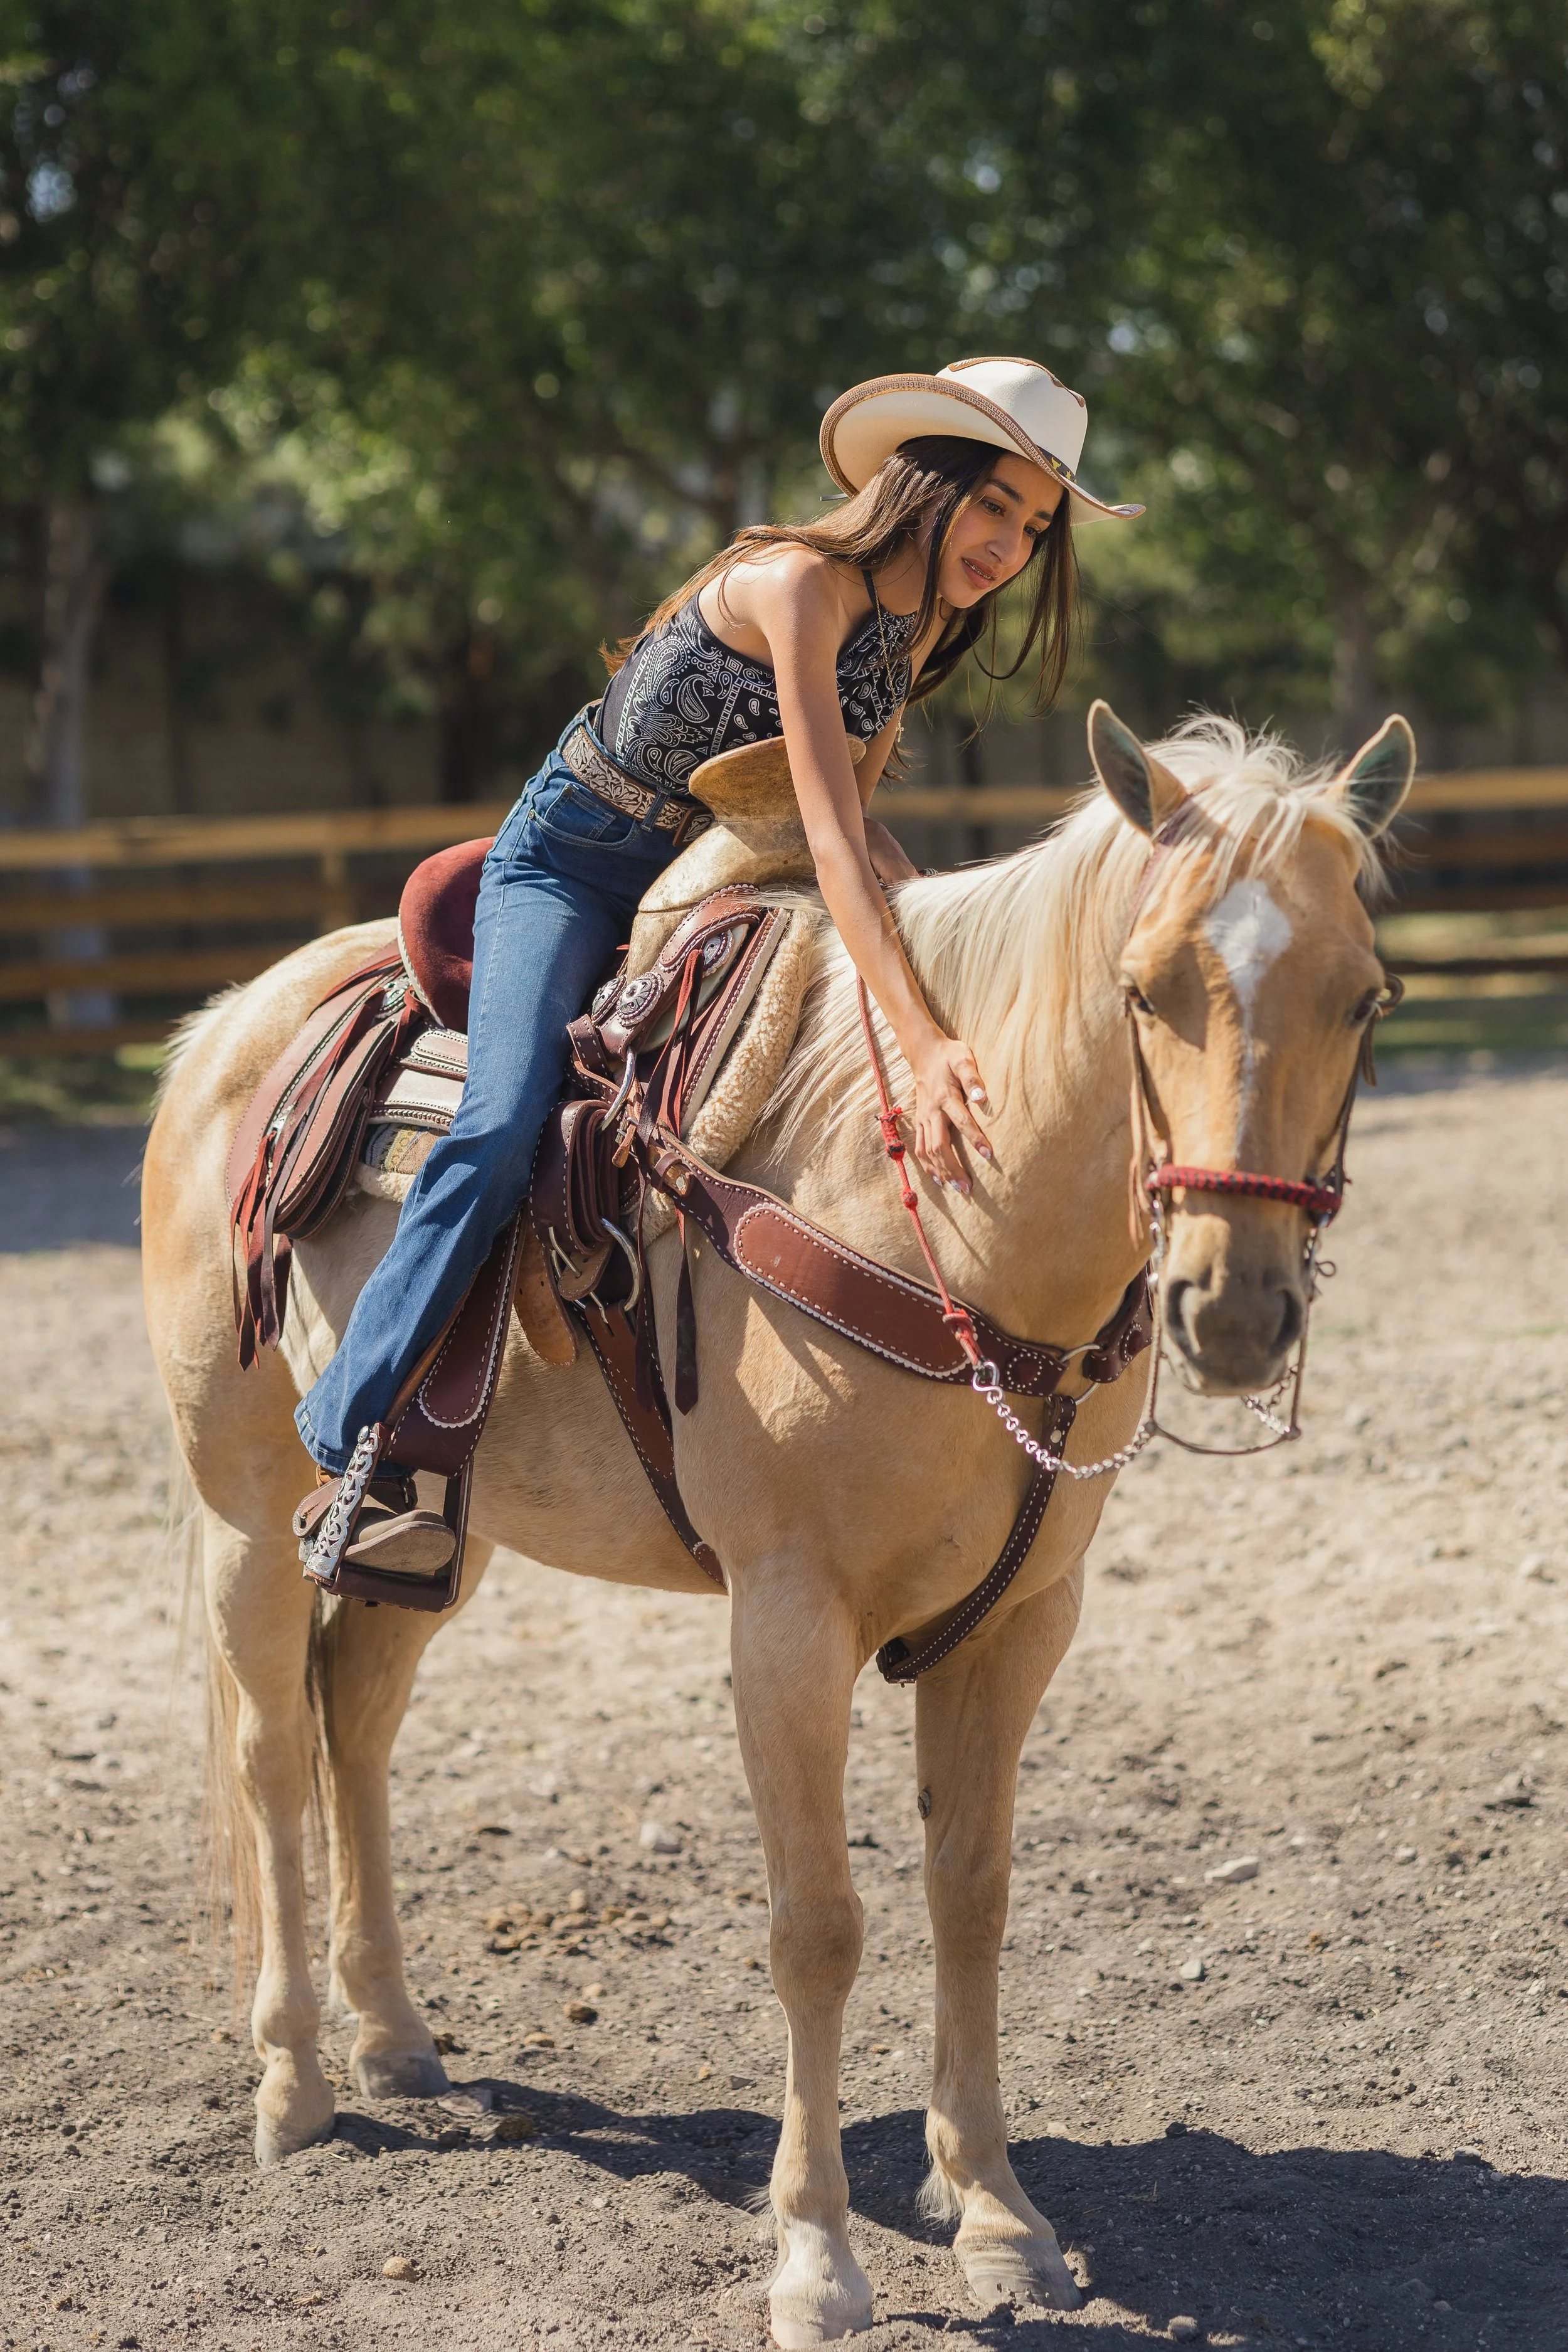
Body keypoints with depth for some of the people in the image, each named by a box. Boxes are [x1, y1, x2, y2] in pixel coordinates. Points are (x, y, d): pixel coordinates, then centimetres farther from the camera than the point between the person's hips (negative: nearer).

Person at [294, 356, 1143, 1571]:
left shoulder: (921, 624, 0)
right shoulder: (800, 581, -26)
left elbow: (862, 832, 5)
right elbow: (830, 837, -35)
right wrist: (924, 1040, -44)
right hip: (572, 863, -8)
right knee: (507, 1128, -26)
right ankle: (351, 1449, -21)